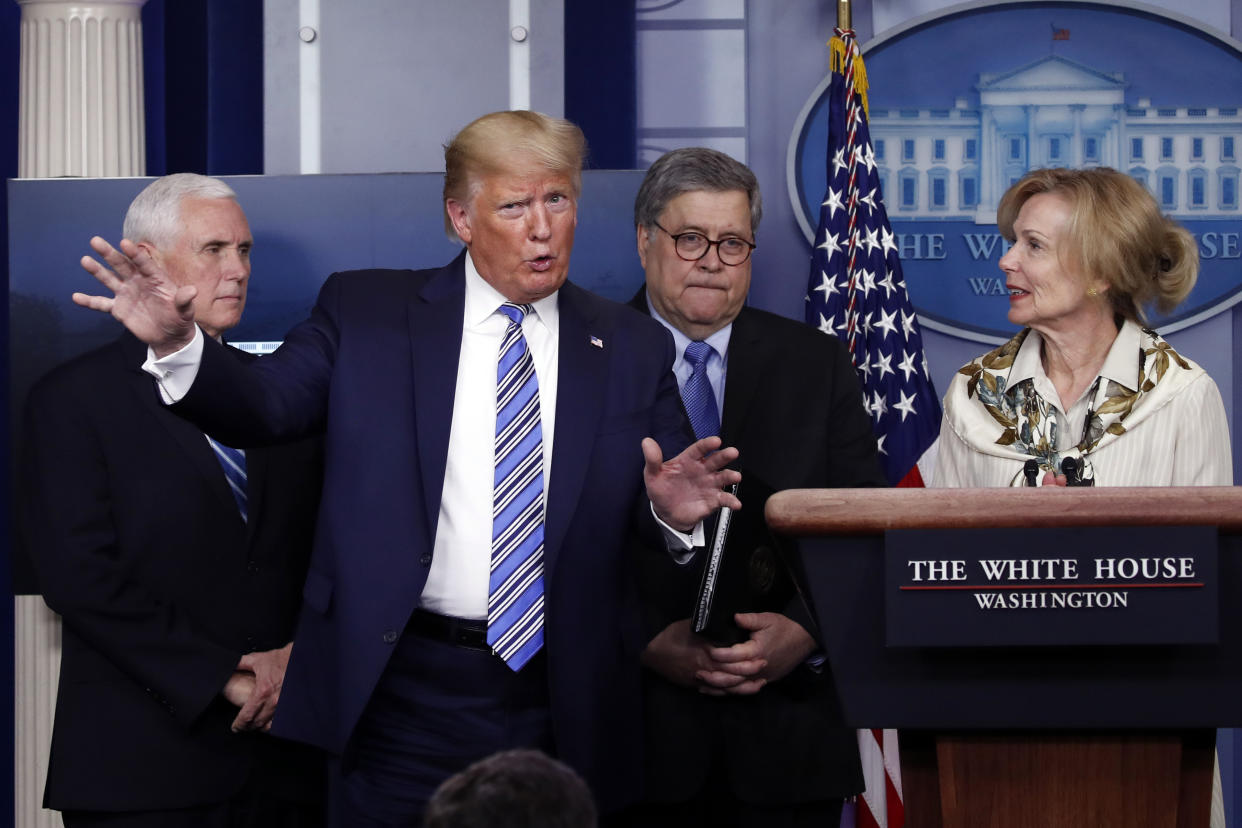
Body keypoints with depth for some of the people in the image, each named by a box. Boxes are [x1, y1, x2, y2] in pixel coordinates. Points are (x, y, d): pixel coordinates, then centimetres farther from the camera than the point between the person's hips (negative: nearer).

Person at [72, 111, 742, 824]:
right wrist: (179, 343, -23)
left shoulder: (633, 348, 7)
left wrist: (674, 511, -18)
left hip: (562, 707, 1)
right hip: (400, 695, -1)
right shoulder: (366, 312, 4)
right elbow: (263, 408, -5)